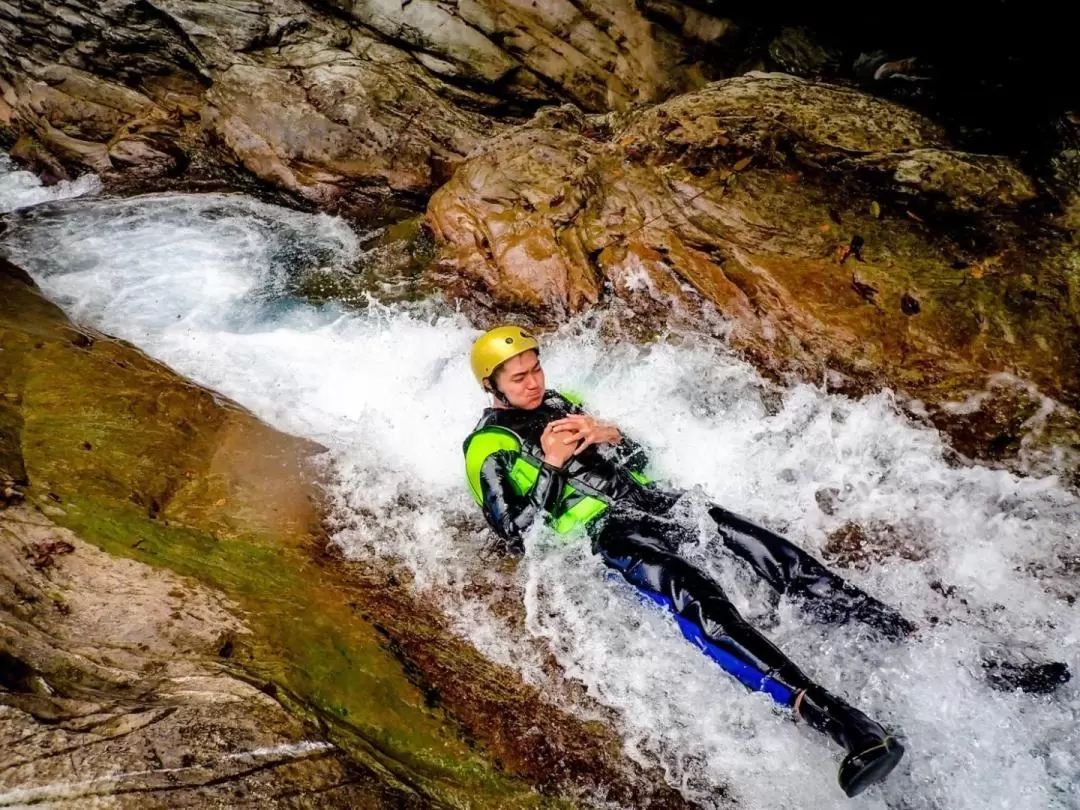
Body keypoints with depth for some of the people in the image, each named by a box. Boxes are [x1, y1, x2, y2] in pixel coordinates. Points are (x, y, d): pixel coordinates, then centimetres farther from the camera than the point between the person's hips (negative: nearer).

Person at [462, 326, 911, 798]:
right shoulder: (488, 447, 2)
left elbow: (638, 460, 20)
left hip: (646, 500, 7)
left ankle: (894, 627, -5)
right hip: (604, 533, -7)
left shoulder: (561, 403, 21)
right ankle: (832, 718, -39)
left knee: (758, 544, -12)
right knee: (695, 596, -31)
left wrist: (609, 436, -1)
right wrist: (550, 466, -14)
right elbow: (516, 537, -7)